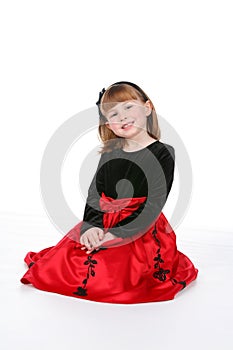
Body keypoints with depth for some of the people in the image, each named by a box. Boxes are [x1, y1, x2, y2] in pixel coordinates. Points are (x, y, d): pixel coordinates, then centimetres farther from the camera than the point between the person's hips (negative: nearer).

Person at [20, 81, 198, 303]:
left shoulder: (163, 154, -5)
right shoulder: (109, 154, 11)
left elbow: (152, 207, -12)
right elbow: (94, 195, 4)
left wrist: (115, 234, -21)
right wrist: (92, 227, -16)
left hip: (139, 233, -4)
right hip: (101, 229, 5)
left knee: (98, 281, -25)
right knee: (51, 269, -12)